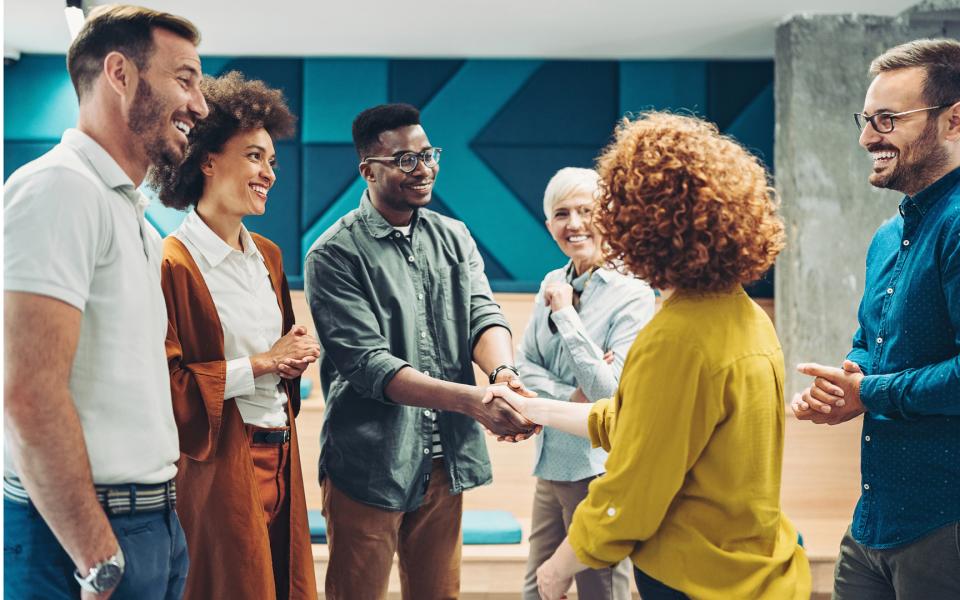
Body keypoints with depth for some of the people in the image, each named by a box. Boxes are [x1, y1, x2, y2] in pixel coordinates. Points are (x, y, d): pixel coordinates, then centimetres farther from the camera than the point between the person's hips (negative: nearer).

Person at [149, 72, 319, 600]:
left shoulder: (268, 255, 12)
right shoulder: (174, 264, -14)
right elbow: (163, 385, -18)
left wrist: (296, 356, 2)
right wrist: (261, 363, -14)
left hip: (280, 455, 8)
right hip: (217, 465, -7)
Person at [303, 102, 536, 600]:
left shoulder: (453, 237, 8)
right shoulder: (334, 255, -11)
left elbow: (483, 314, -3)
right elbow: (367, 363, -19)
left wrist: (503, 371, -27)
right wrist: (471, 400, -29)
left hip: (445, 460, 5)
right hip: (369, 466, -5)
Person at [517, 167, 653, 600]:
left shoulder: (632, 294, -12)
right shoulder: (552, 285, 7)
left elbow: (609, 391, -19)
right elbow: (523, 368, 6)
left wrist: (566, 313, -15)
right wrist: (573, 397, -12)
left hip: (599, 470, -6)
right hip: (551, 465, 7)